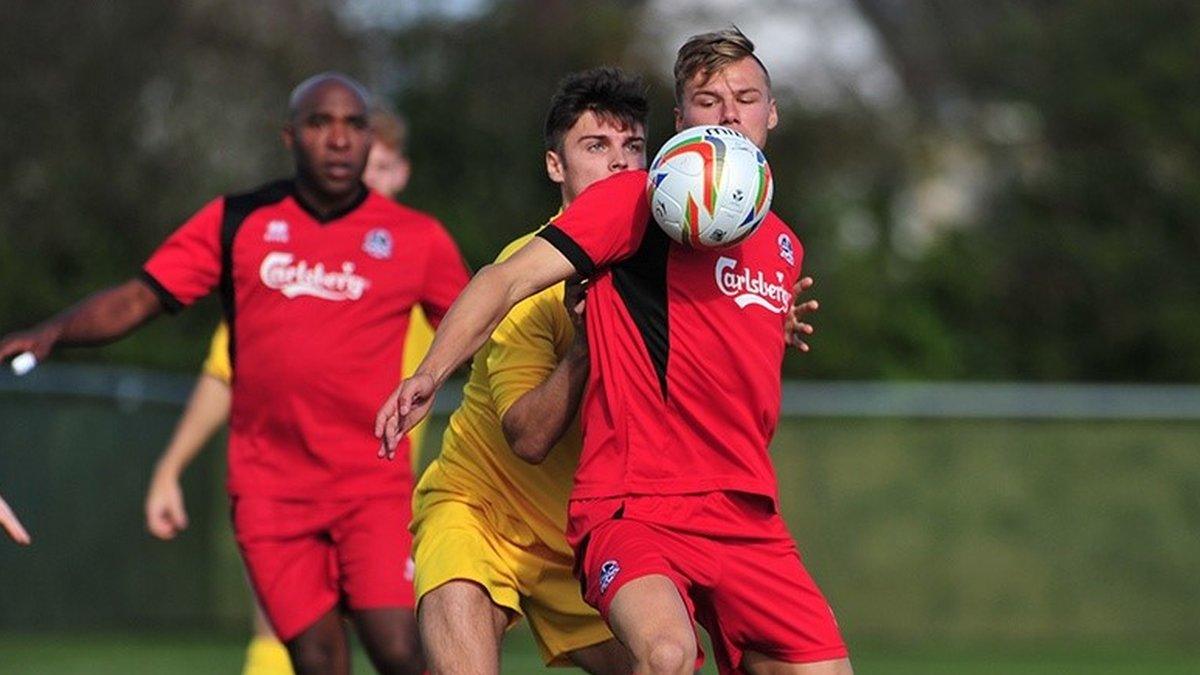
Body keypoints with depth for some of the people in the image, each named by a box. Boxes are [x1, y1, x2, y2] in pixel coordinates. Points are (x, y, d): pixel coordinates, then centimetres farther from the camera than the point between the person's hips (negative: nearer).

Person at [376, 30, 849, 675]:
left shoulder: (783, 246, 19)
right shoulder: (637, 200, -3)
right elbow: (507, 280, -13)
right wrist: (429, 373, -26)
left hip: (748, 518, 7)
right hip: (633, 508, -7)